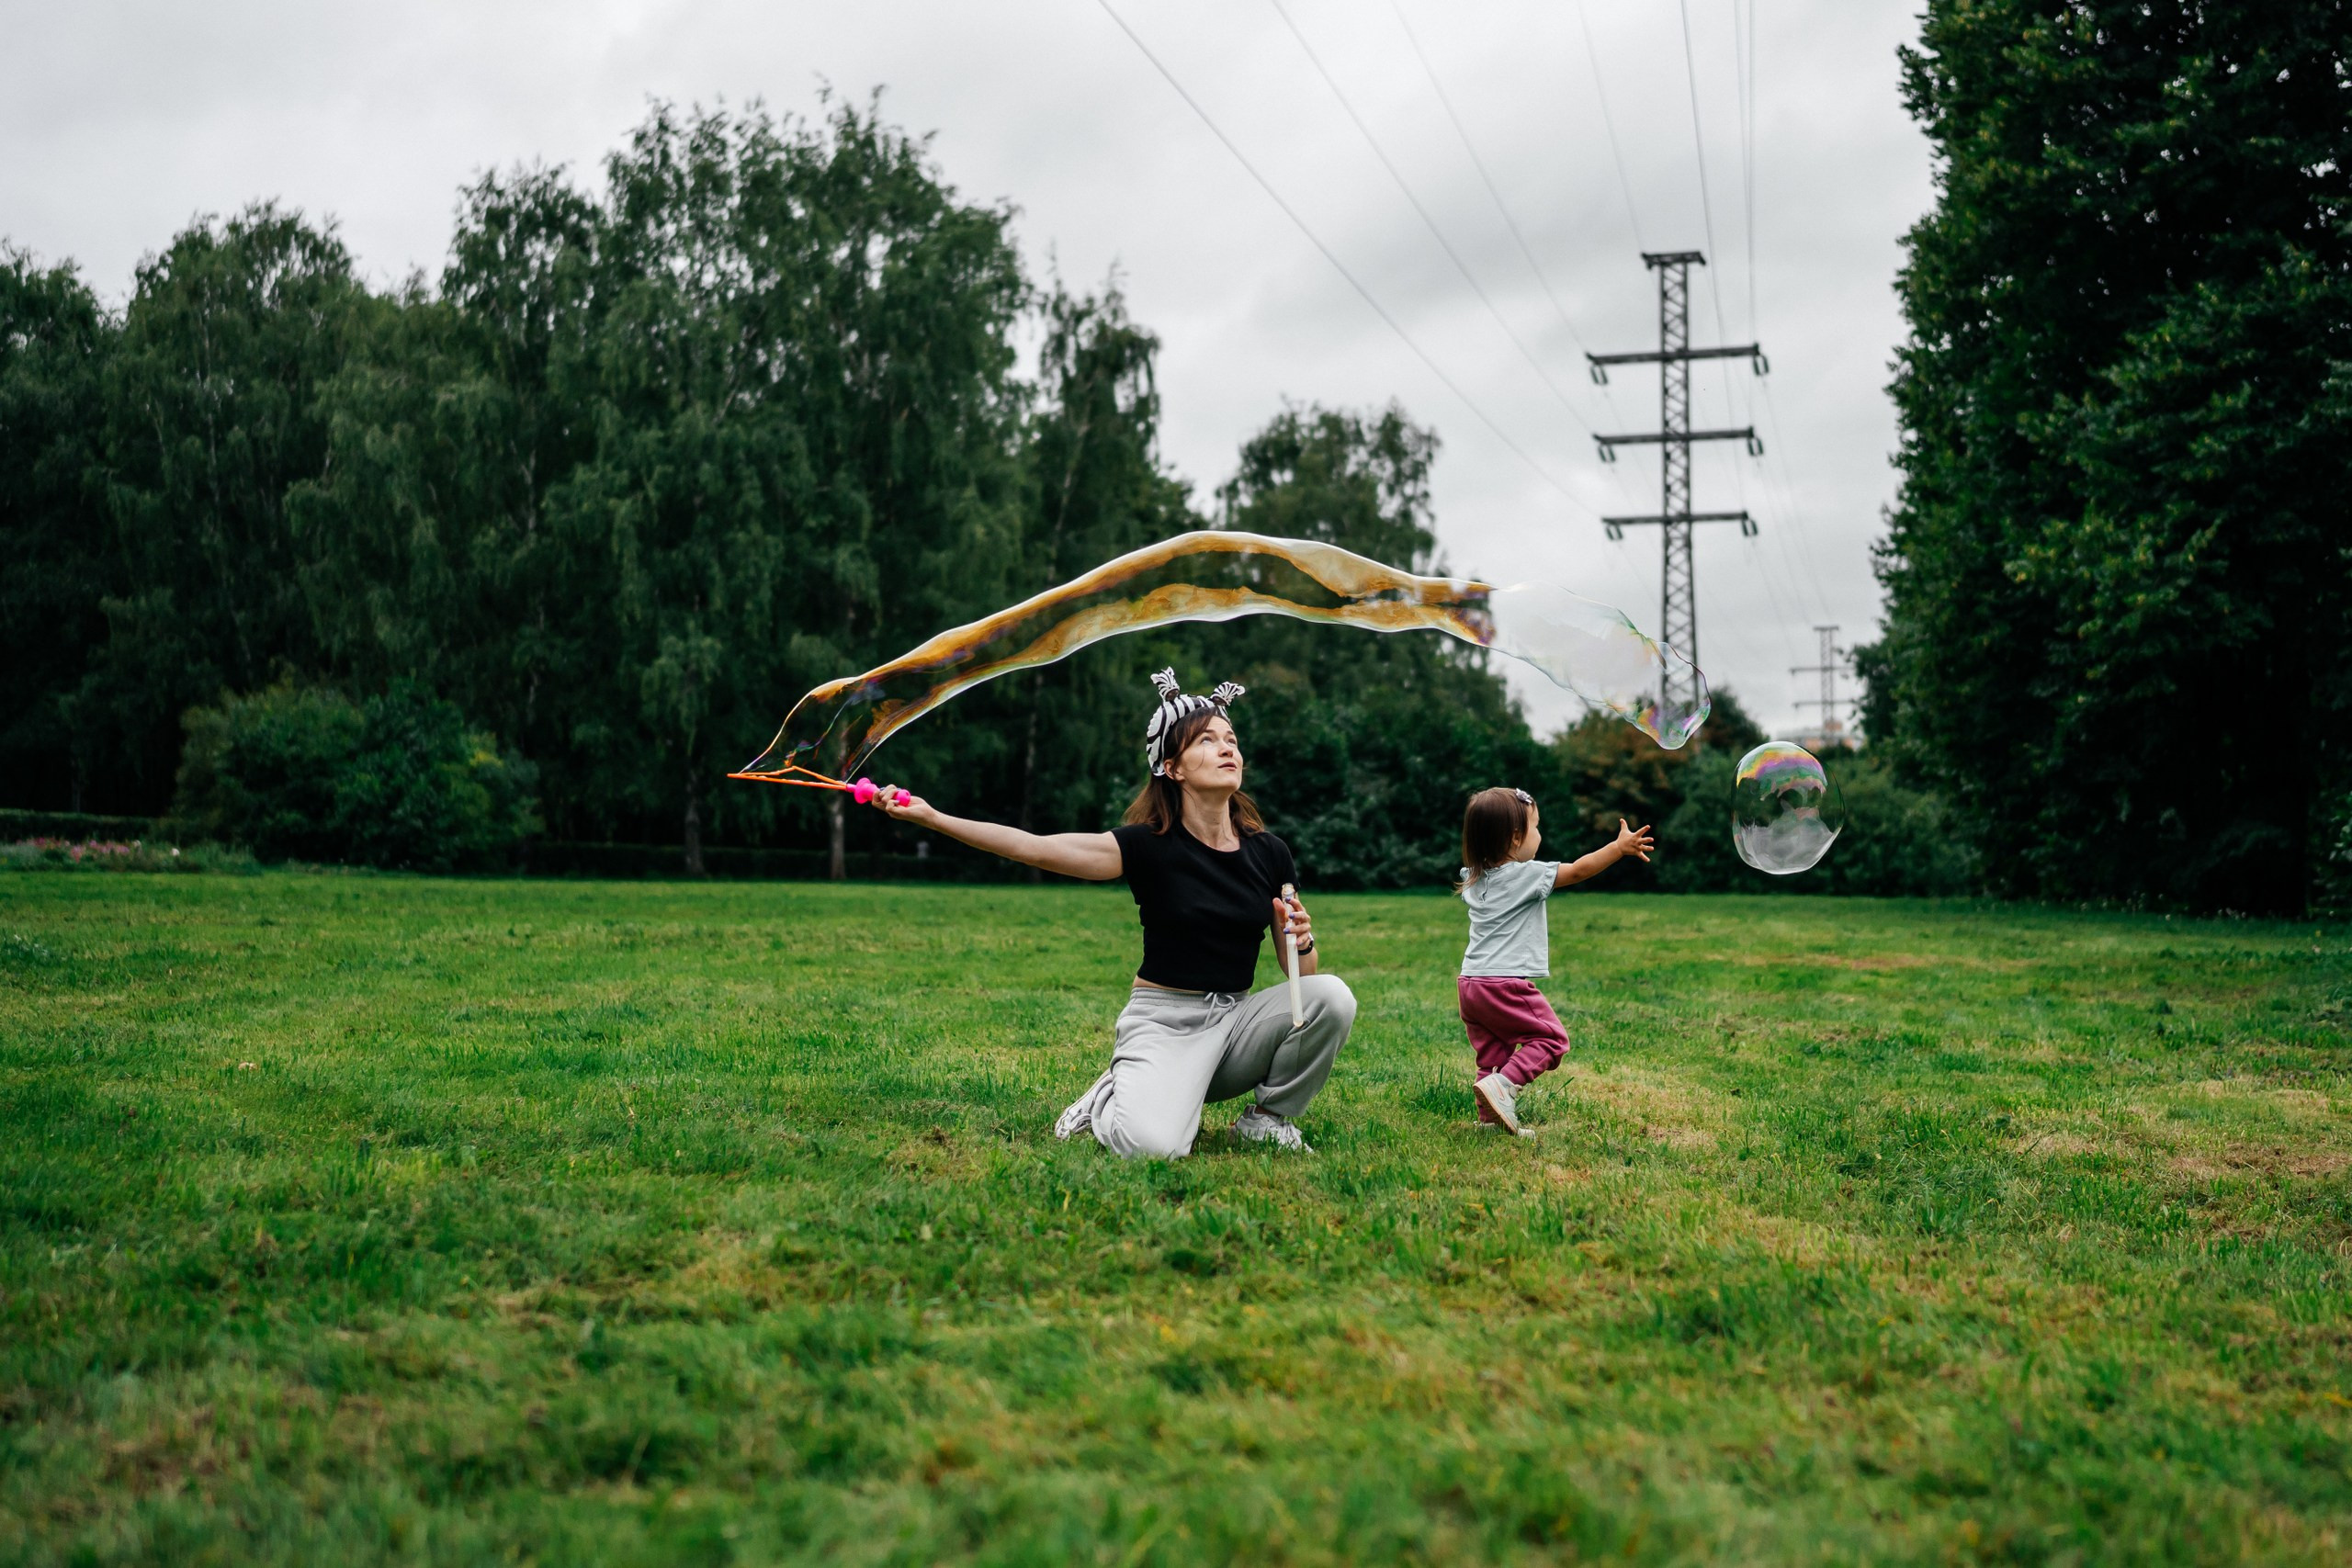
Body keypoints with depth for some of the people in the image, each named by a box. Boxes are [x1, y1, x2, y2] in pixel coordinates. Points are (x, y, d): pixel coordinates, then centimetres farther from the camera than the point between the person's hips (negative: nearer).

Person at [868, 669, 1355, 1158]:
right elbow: (1034, 847, -17)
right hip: (1162, 1020, -4)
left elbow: (1304, 975, 7)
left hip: (1236, 1019, 4)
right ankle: (1109, 1100, 6)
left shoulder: (1268, 853, 2)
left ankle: (1269, 1116, 1)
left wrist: (1302, 942, -17)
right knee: (1151, 1146, -33)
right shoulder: (1150, 846, -8)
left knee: (1332, 995, -24)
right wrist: (931, 817, -24)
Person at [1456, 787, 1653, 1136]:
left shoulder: (1473, 879, 14)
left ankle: (1489, 1119, 10)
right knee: (1550, 1038, 2)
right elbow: (1577, 871, -8)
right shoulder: (1526, 875, -8)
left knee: (1494, 1052, 14)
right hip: (1507, 984, -7)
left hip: (1470, 984, 7)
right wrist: (1619, 847, -4)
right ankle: (1503, 1085, -15)